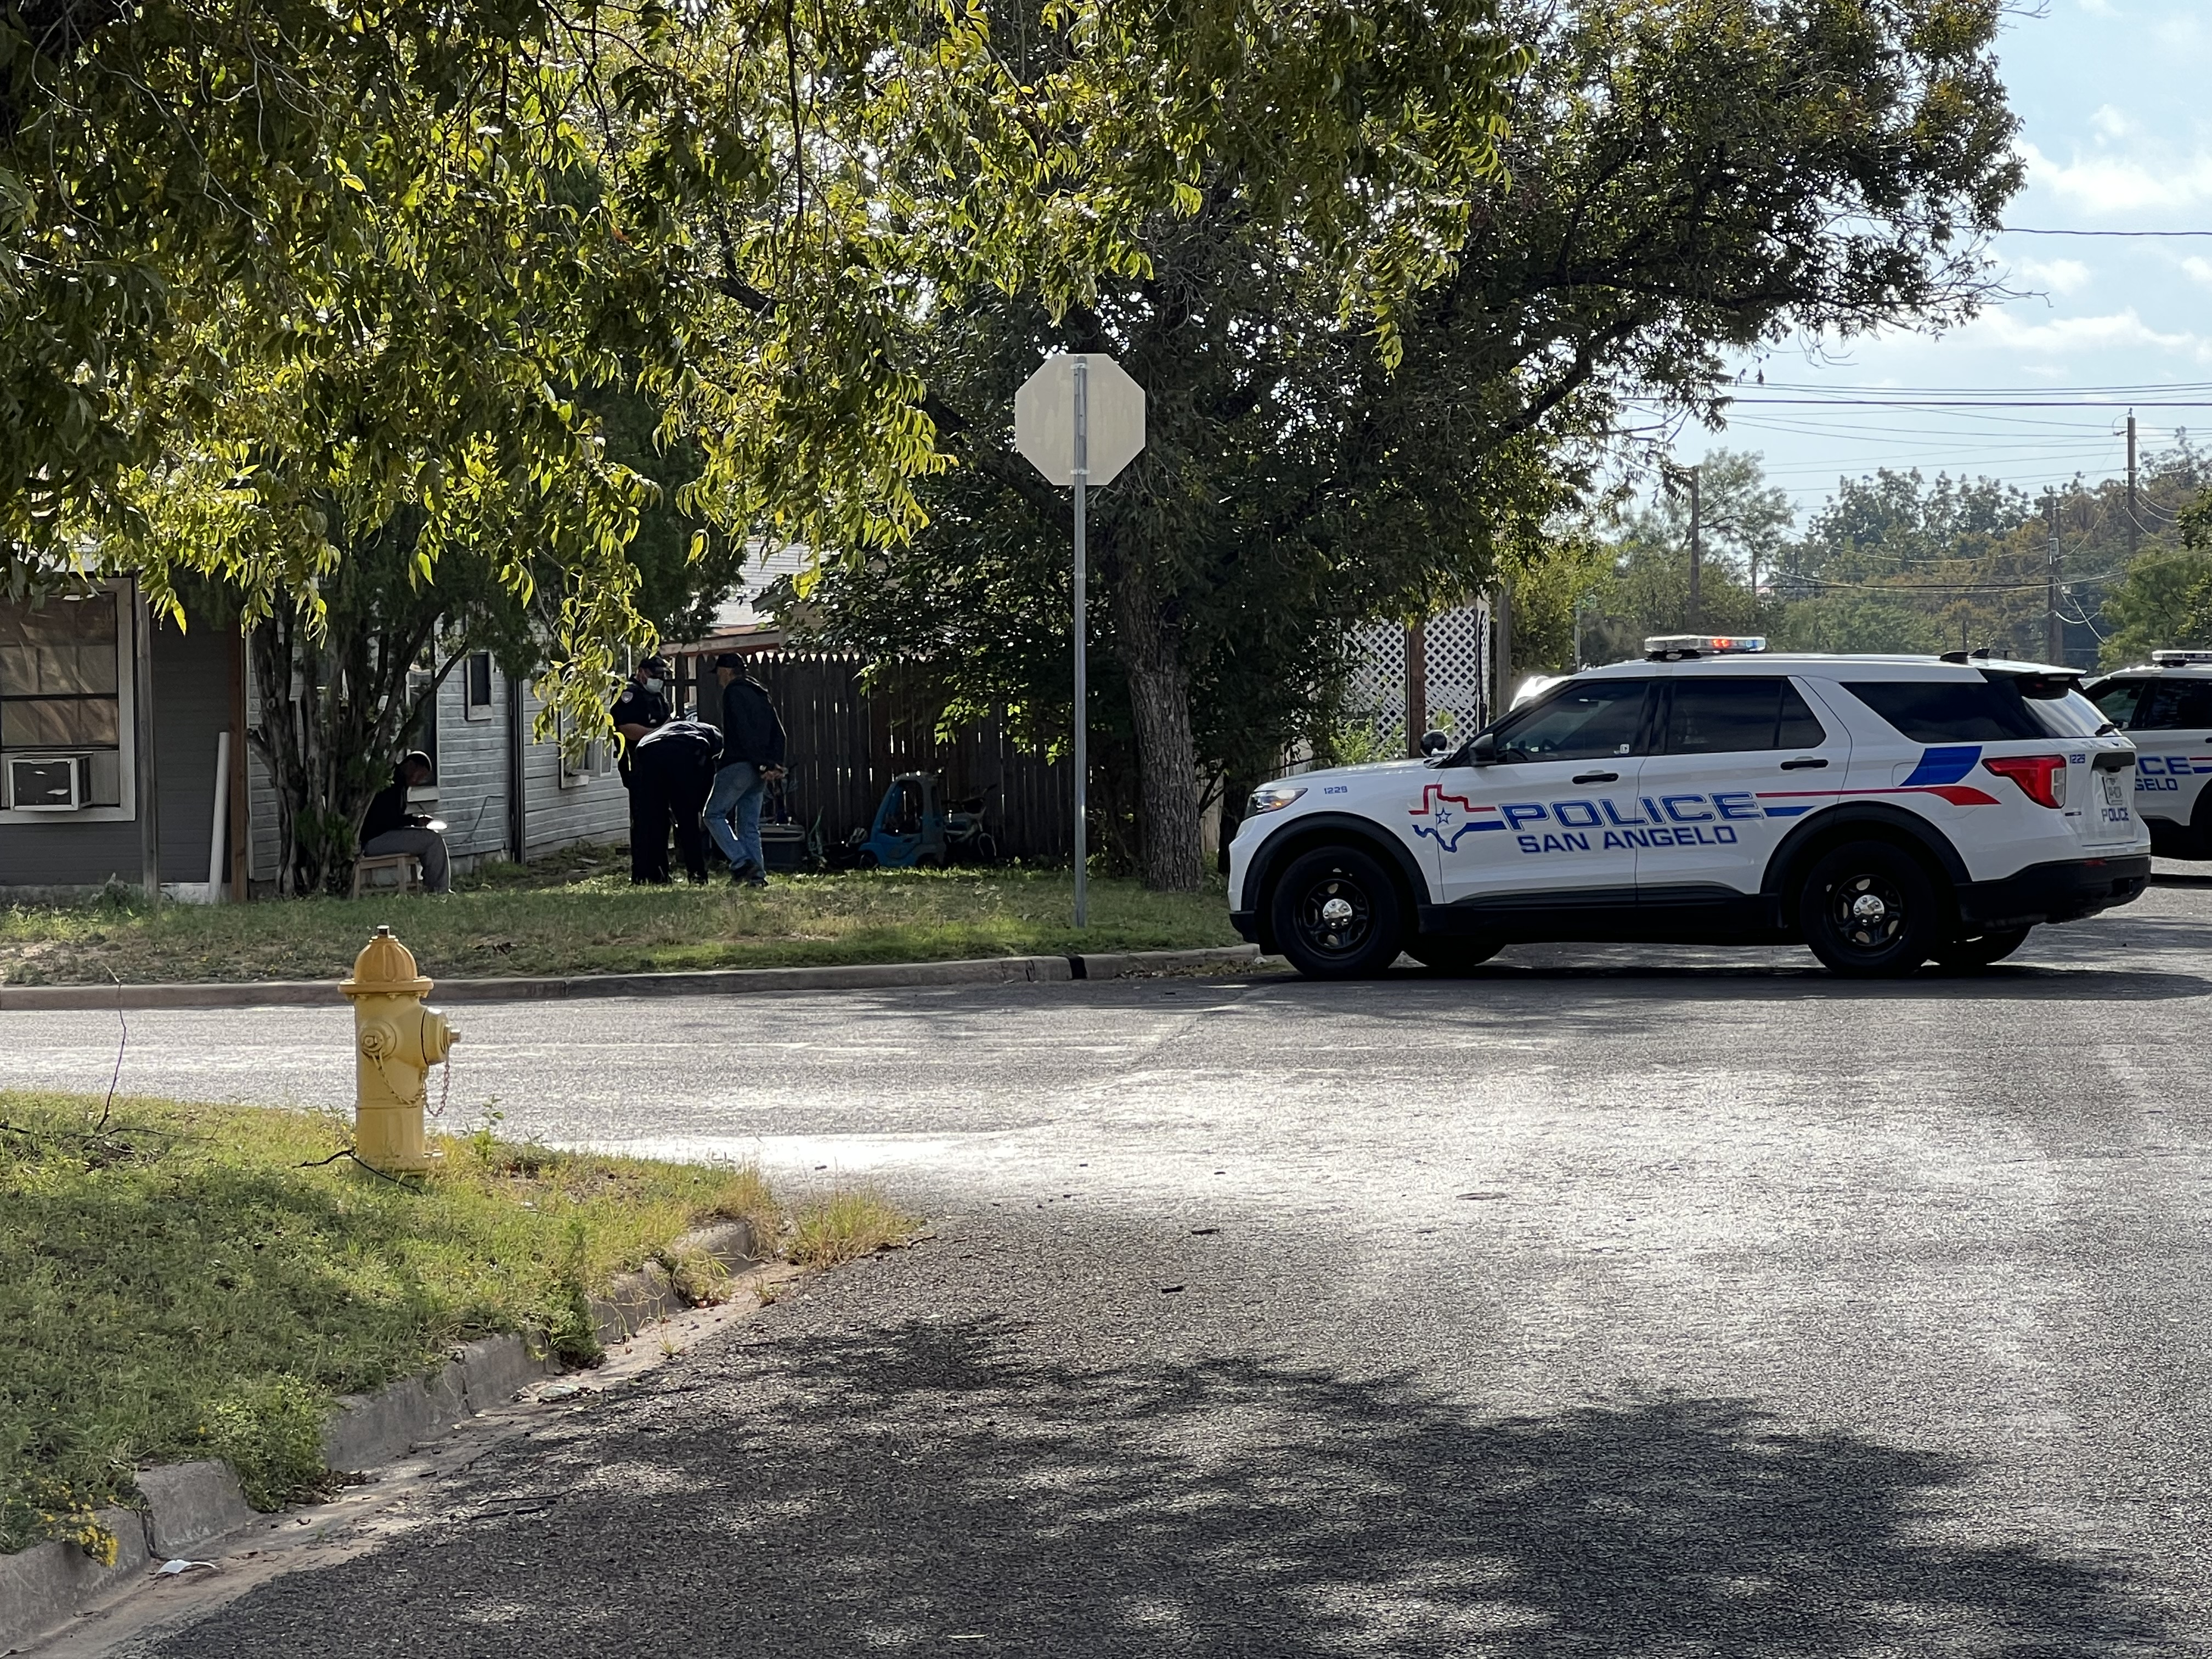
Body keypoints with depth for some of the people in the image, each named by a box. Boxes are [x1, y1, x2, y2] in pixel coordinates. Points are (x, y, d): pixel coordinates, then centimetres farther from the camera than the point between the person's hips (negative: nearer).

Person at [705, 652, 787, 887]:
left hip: (738, 766, -8)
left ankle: (742, 863, -12)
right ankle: (758, 874, 2)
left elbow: (743, 732, -17)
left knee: (715, 814, 1)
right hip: (758, 772, 8)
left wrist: (762, 764, -18)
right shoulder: (761, 695, 21)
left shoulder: (734, 692, -6)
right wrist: (774, 763, 5)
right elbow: (778, 733, 16)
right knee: (749, 825, 10)